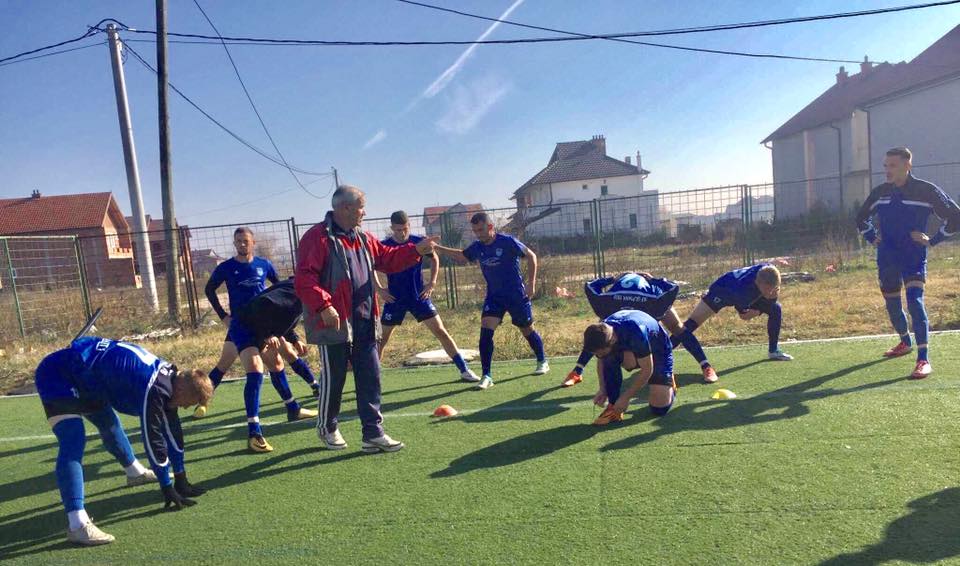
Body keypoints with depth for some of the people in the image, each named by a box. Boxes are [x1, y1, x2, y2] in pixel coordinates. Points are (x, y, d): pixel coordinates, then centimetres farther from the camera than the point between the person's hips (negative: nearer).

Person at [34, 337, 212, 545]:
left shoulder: (169, 377, -2)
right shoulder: (153, 390, -30)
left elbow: (172, 430, 6)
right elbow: (153, 439, -26)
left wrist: (180, 479, 11)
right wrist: (168, 489, -17)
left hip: (84, 377, 10)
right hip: (57, 377, -10)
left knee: (109, 422, 25)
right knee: (73, 444, -22)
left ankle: (135, 472, 48)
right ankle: (77, 525, -27)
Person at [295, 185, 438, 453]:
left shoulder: (364, 239, 14)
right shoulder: (318, 238, -12)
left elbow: (388, 259, 23)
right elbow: (304, 278, -20)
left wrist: (416, 250, 13)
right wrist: (323, 305, -28)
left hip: (364, 323, 7)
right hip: (334, 323, -7)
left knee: (370, 377, 6)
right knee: (333, 378, 6)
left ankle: (373, 433, 14)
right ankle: (327, 428, 30)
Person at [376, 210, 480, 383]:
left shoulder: (419, 242, -6)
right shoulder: (384, 246, -8)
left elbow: (434, 259, 12)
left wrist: (432, 282, 2)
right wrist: (380, 289, -3)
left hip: (419, 296, 0)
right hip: (394, 299, 0)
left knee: (441, 332, -3)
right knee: (382, 338, 4)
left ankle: (464, 370, 4)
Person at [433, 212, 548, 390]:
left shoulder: (508, 242, -18)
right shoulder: (477, 247, -2)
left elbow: (531, 256, -8)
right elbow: (462, 255, 18)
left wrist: (532, 283, -13)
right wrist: (437, 248, 9)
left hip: (516, 295, -4)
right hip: (494, 296, 4)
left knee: (528, 330, 11)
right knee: (485, 331, -13)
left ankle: (543, 362, 37)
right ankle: (487, 376, -7)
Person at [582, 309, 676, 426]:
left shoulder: (635, 333, -42)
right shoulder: (602, 332, -25)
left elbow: (647, 370, -31)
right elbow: (601, 361, -3)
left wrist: (625, 397, -27)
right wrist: (602, 388, -14)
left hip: (658, 350, -4)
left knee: (659, 409, -10)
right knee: (609, 358, -31)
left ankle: (668, 383, 22)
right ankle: (613, 407, -15)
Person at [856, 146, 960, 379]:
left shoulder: (927, 191, -8)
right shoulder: (879, 192, 4)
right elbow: (862, 218, 22)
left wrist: (933, 239, -6)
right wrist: (872, 237, 10)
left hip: (914, 258, -5)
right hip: (887, 259, 5)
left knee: (915, 301, -19)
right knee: (892, 304, 14)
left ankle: (924, 359, -20)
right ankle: (905, 342, 39)